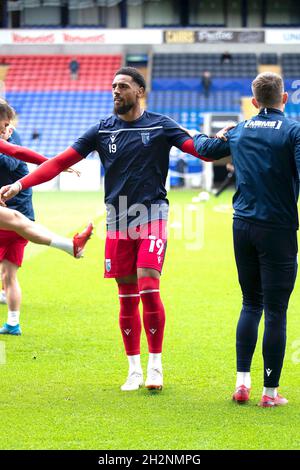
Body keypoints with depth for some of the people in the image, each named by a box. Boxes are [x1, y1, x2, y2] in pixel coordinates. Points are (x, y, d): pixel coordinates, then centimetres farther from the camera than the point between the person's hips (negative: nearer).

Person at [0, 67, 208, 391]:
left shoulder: (160, 126, 0)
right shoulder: (103, 130, 7)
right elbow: (60, 162, 5)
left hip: (152, 216, -3)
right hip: (118, 221, 3)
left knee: (149, 289, -13)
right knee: (127, 298, 5)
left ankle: (155, 364, 0)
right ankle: (134, 369, 15)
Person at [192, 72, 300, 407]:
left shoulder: (239, 132, 9)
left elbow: (204, 149, 28)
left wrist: (197, 136, 48)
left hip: (243, 226, 5)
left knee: (251, 304, 17)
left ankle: (242, 382, 12)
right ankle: (270, 392, 3)